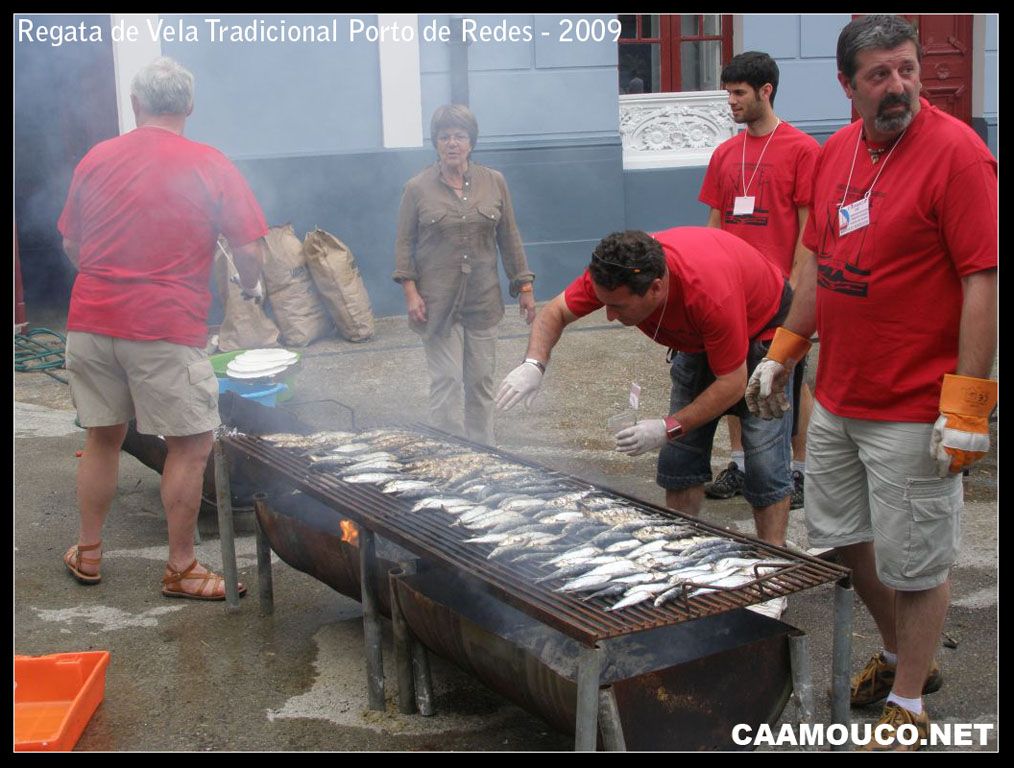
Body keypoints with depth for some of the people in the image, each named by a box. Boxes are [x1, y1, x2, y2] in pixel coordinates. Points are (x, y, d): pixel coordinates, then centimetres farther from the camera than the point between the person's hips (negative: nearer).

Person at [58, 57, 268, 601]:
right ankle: (181, 570, 11)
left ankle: (86, 554, 30)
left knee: (102, 437, 18)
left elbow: (71, 245, 14)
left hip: (90, 322, 5)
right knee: (191, 446, 5)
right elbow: (249, 249, -9)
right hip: (165, 330, -5)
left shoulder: (96, 159, 6)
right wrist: (250, 288, 12)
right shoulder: (210, 166, -5)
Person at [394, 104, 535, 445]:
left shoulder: (494, 182, 6)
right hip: (438, 302, -3)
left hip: (482, 300, 3)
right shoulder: (418, 188, -1)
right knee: (446, 382, -5)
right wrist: (410, 291, -9)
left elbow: (509, 238, 9)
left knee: (481, 381, 8)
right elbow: (404, 243, 0)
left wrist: (524, 286, 8)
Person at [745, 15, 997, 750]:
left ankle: (908, 705, 26)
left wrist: (967, 406, -21)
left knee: (916, 564, 6)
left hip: (914, 414, -7)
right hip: (836, 400, 8)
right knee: (842, 539, 19)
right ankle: (901, 657, 43)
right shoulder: (837, 151, 7)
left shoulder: (956, 151, -14)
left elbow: (983, 281, -18)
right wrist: (783, 353, 17)